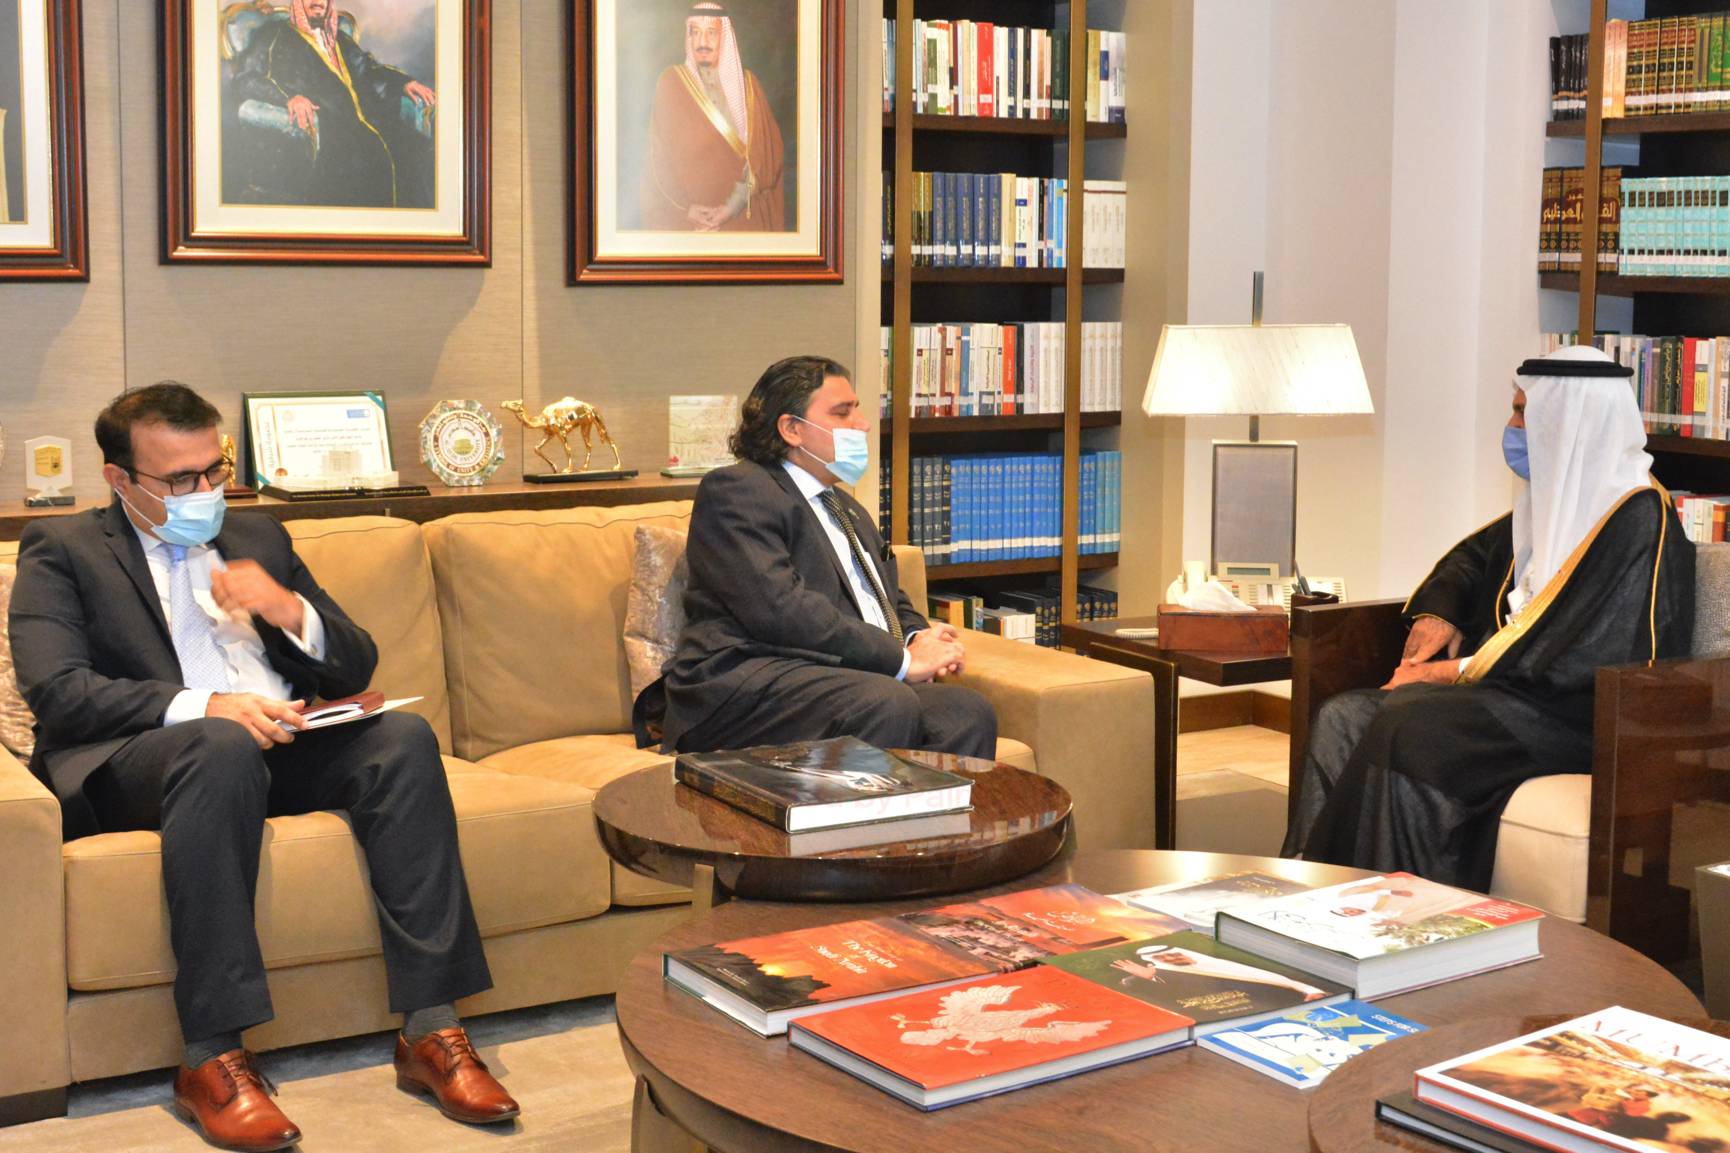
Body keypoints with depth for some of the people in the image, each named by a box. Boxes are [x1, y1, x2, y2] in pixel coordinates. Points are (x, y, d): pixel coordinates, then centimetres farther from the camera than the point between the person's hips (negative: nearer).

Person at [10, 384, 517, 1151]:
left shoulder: (259, 539, 24)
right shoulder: (61, 550, 9)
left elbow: (355, 668, 20)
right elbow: (56, 690, -9)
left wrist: (291, 612, -2)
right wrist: (200, 706, -23)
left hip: (280, 749, 5)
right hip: (135, 762, -5)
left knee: (403, 737, -24)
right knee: (223, 748, -38)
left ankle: (431, 1030, -27)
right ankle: (212, 1060, -36)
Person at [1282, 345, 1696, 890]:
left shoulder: (1639, 519, -13)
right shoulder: (1552, 497, 15)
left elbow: (1593, 658, -20)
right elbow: (1474, 555, 31)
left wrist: (1457, 671, -16)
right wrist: (1437, 610, 8)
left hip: (1578, 717, -9)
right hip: (1511, 687, 9)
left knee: (1405, 731, -30)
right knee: (1343, 718, -12)